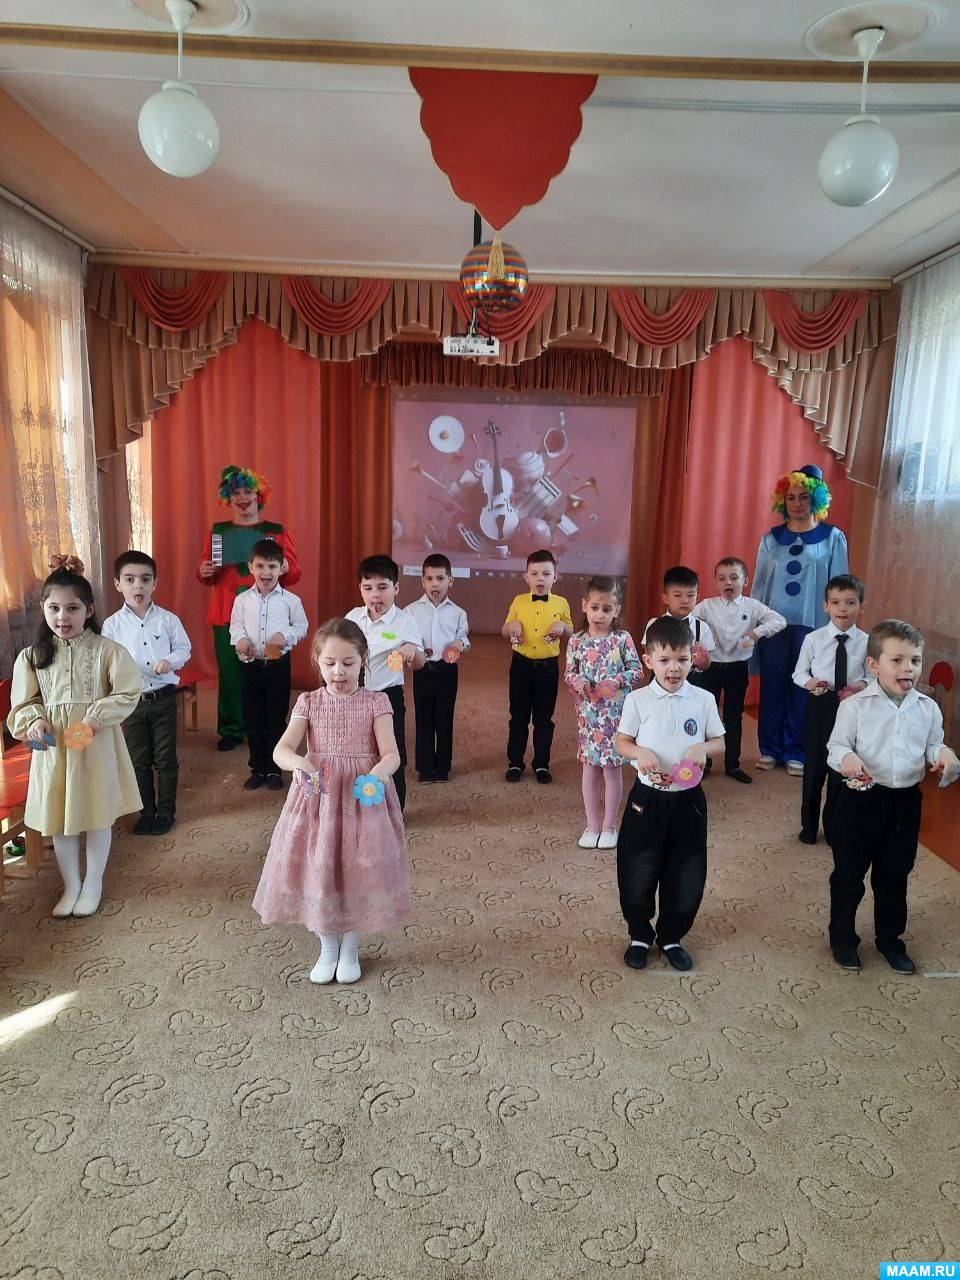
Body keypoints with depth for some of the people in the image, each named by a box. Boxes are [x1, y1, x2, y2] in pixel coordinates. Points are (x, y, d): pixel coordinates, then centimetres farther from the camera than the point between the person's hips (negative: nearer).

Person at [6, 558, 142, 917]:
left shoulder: (107, 650, -8)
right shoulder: (32, 656, 1)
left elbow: (127, 694, -8)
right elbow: (24, 702, 7)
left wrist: (97, 716, -21)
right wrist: (34, 721, -13)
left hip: (96, 744, -2)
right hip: (53, 745, 3)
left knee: (98, 816, 11)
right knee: (58, 821, 13)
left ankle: (93, 884, 31)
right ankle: (71, 885, 33)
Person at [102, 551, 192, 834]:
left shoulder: (168, 619, -5)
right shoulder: (112, 624, -2)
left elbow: (184, 648, 3)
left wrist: (171, 661, -16)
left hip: (163, 698, -1)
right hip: (131, 701, 1)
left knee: (165, 758, 9)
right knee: (139, 761, 12)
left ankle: (166, 811, 23)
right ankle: (147, 811, 27)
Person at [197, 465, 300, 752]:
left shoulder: (277, 532, 8)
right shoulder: (217, 532, 12)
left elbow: (294, 575, 6)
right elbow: (206, 577, 16)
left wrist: (285, 569, -16)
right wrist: (204, 573, -7)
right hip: (227, 615, 1)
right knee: (229, 672, 1)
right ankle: (231, 730, 14)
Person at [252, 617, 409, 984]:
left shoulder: (376, 702, -4)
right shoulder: (309, 703, 0)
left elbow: (391, 753, -12)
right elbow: (281, 750, -10)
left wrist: (379, 772, -34)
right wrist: (299, 763, -32)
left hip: (362, 795, -1)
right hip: (317, 794, 1)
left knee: (357, 870, 6)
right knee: (318, 869, 7)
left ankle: (350, 950, 30)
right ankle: (327, 948, 31)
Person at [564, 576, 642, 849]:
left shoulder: (623, 639, -6)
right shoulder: (577, 641, 0)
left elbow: (637, 671, -3)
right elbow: (569, 673, 5)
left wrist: (617, 681, -20)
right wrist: (577, 681, -16)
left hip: (615, 714, -2)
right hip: (588, 714, 2)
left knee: (612, 771, 7)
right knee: (590, 770, 10)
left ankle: (609, 826, 23)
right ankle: (592, 825, 24)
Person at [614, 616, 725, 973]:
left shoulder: (703, 699, -2)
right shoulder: (638, 700, -6)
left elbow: (719, 741, 6)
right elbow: (622, 742, 1)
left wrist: (704, 748, -16)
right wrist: (640, 752, -20)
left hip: (688, 800, 1)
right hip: (647, 798, -1)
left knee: (687, 876, 10)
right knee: (638, 874, 7)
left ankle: (671, 937, 33)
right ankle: (640, 935, 31)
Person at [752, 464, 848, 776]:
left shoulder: (832, 537, 2)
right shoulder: (771, 538, 8)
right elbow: (759, 585, 10)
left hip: (812, 625, -2)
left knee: (803, 690, 4)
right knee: (772, 687, 5)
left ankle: (796, 752, 16)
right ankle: (770, 749, 17)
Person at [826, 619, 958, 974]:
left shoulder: (927, 708, 0)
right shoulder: (855, 706, -12)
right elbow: (837, 745, -8)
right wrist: (845, 758, -29)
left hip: (906, 801, 4)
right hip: (863, 799, -3)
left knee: (894, 875, 18)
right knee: (848, 874, 9)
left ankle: (890, 939, 37)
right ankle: (842, 937, 28)